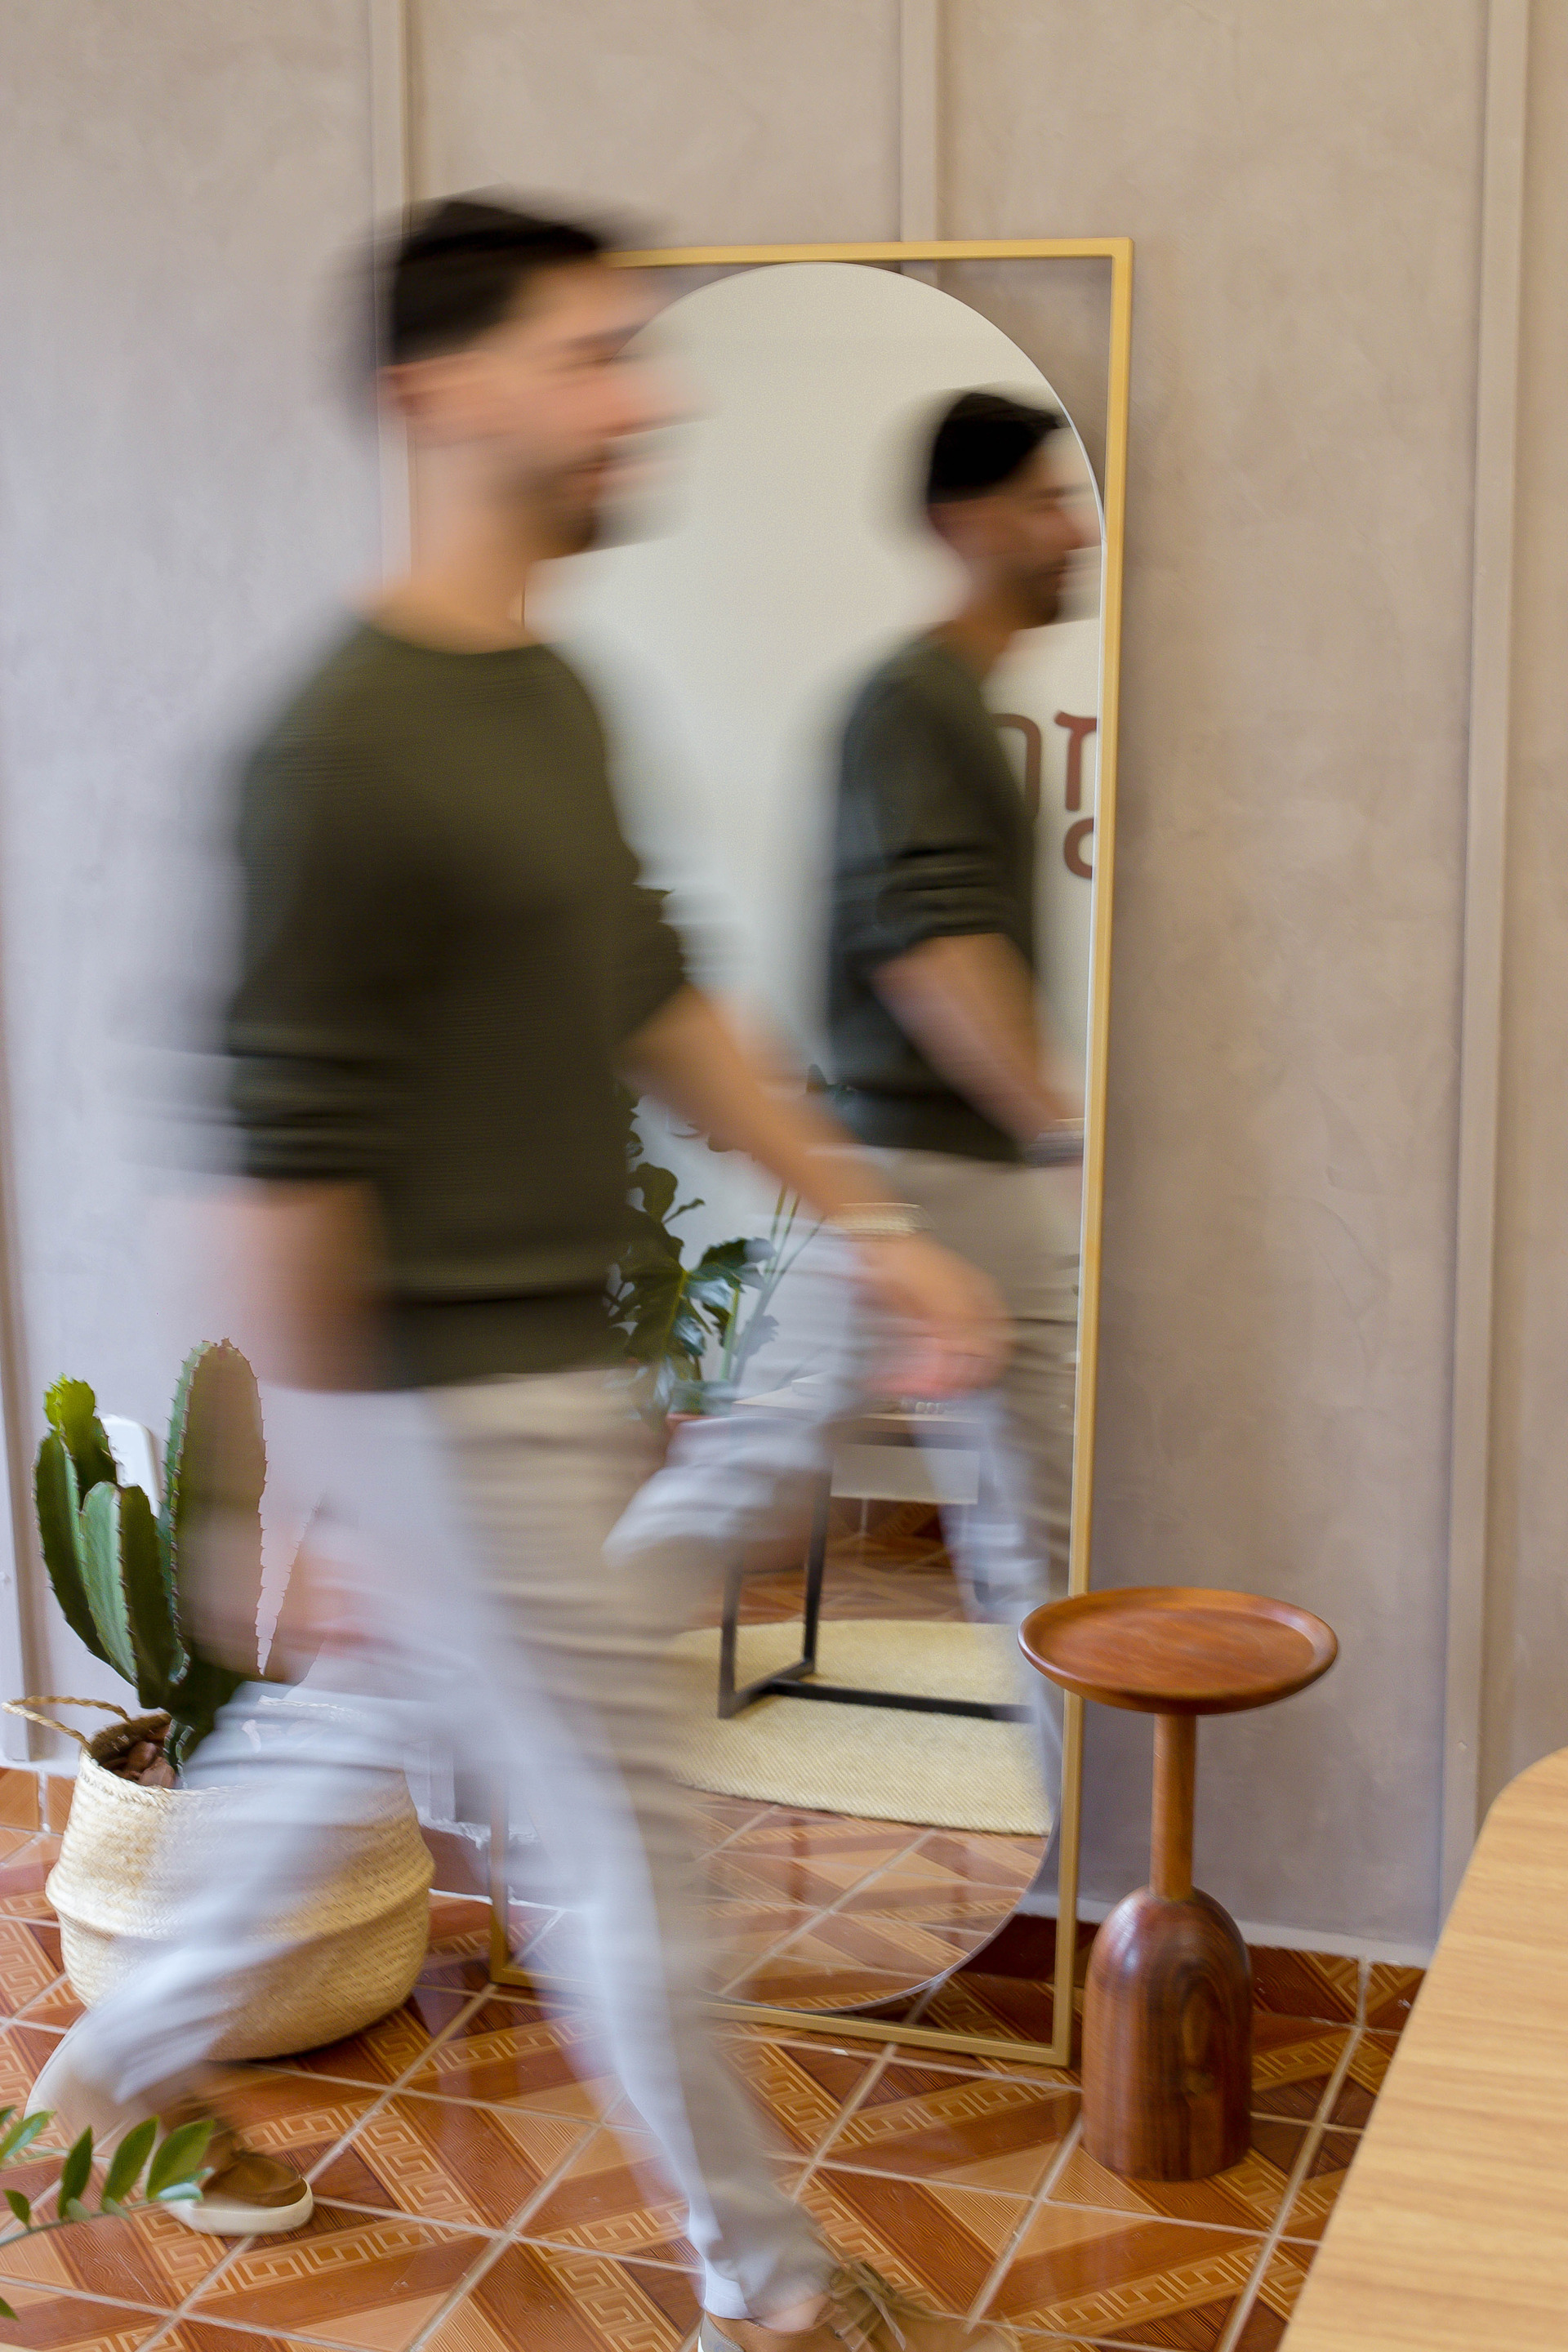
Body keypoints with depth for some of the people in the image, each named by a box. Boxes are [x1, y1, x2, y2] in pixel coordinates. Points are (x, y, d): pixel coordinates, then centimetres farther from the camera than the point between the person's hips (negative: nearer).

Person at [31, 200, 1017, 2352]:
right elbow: (286, 1163, -21)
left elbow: (655, 997, 15)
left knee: (349, 1727, 24)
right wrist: (344, 1499, -16)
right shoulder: (351, 750, -23)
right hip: (453, 1403, -9)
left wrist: (873, 1222, 13)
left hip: (552, 1367, 9)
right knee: (624, 1831, 5)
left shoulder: (558, 694, 7)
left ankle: (127, 2070, 45)